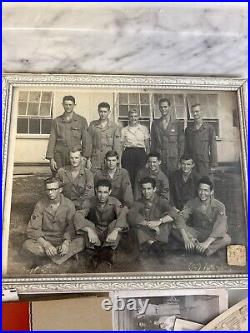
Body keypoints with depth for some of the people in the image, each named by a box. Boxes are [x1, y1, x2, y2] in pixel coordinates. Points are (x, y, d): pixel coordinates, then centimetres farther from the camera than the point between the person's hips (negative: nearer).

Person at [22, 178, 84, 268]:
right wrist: (46, 244, -27)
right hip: (45, 239, -1)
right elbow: (32, 229, -13)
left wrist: (66, 242, -26)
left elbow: (71, 227, -7)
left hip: (63, 239, 1)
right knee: (27, 245, -29)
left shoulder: (69, 205, -8)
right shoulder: (40, 205, -9)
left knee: (81, 242, -27)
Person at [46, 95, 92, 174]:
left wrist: (86, 158, -3)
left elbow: (86, 141, 5)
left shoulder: (82, 121, 7)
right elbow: (52, 140, 8)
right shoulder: (56, 121, 11)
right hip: (59, 157, 1)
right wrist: (51, 159, 0)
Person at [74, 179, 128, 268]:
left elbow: (122, 215, -30)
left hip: (109, 233, 0)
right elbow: (78, 216, -28)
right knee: (87, 225, -28)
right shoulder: (89, 202, -12)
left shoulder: (115, 202, -11)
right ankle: (93, 254, -18)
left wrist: (115, 231, -49)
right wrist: (89, 230, -46)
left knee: (116, 224, -28)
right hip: (95, 232, 0)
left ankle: (108, 253, -21)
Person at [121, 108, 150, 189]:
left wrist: (148, 158, 2)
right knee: (128, 177, -5)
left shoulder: (144, 128, 10)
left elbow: (147, 146, 11)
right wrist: (120, 159, 1)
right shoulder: (124, 130, 10)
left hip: (140, 154, 0)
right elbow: (121, 145, 11)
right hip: (127, 154, 0)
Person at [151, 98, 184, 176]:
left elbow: (181, 143, 3)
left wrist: (180, 160, -3)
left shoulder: (177, 124, 4)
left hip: (173, 160, -1)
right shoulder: (155, 123, 11)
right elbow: (153, 142, 12)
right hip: (158, 160, 2)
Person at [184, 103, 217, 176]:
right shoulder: (188, 129, 9)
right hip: (191, 162, 2)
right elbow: (186, 147, 11)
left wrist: (213, 165, -5)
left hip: (204, 162, -2)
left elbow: (213, 147, -1)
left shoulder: (209, 128, 1)